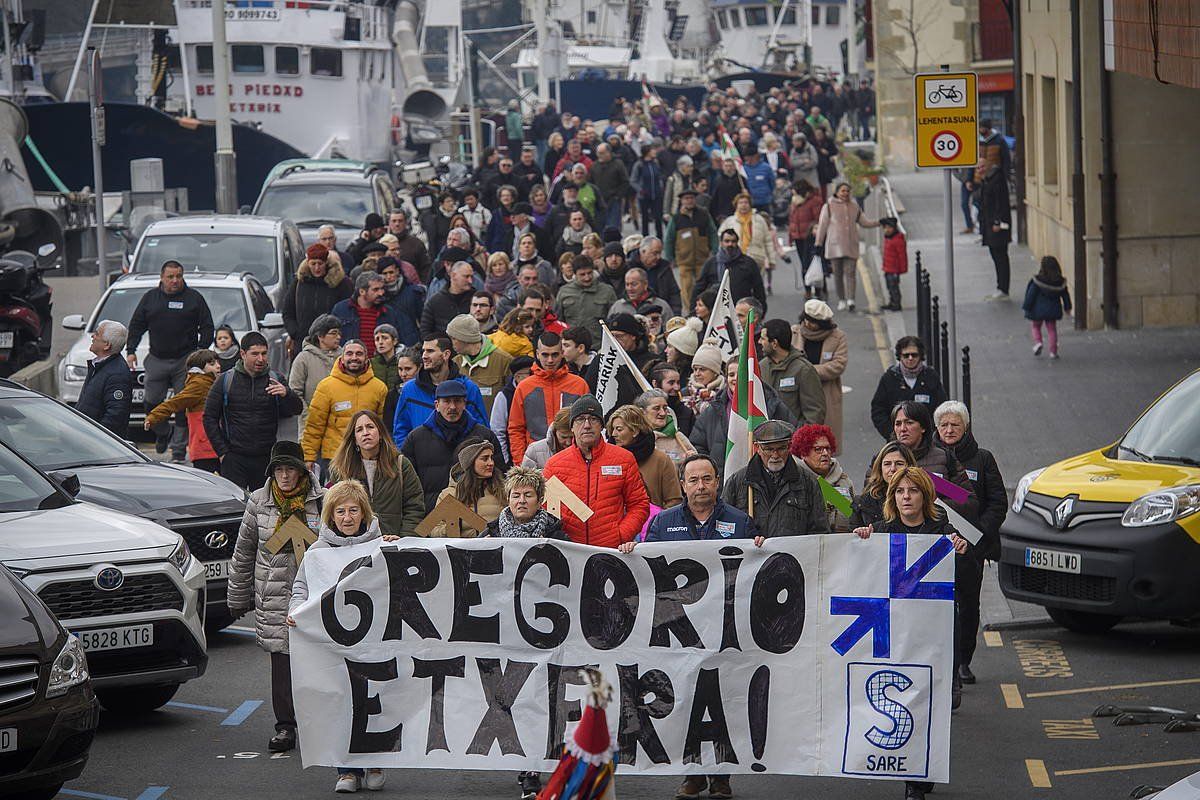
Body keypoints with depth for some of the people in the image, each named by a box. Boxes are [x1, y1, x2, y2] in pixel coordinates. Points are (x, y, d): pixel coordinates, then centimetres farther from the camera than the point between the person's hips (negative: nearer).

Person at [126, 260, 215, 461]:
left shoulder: (194, 298, 3)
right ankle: (162, 433, 28)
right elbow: (136, 326, 14)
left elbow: (207, 327, 4)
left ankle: (179, 448, 1)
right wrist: (131, 350, 5)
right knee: (152, 401, 1)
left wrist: (201, 351, -6)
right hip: (156, 360, 2)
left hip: (185, 361, -2)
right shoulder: (150, 298, 10)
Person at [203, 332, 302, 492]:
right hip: (234, 459, -2)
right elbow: (209, 417, 6)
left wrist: (286, 394, -22)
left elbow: (297, 409, 0)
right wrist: (222, 452, -2)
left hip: (266, 459, 2)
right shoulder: (226, 381, 4)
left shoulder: (276, 380, 7)